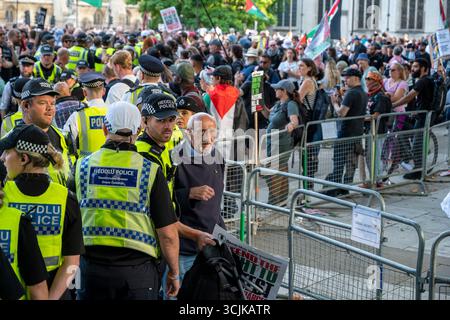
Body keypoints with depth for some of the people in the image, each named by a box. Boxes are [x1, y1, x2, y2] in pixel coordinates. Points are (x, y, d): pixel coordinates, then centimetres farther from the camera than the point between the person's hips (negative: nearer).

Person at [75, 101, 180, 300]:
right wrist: (174, 273, 6)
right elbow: (168, 234, -9)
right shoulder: (151, 171, -8)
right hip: (138, 268, -2)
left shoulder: (83, 166, 0)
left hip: (92, 268, 3)